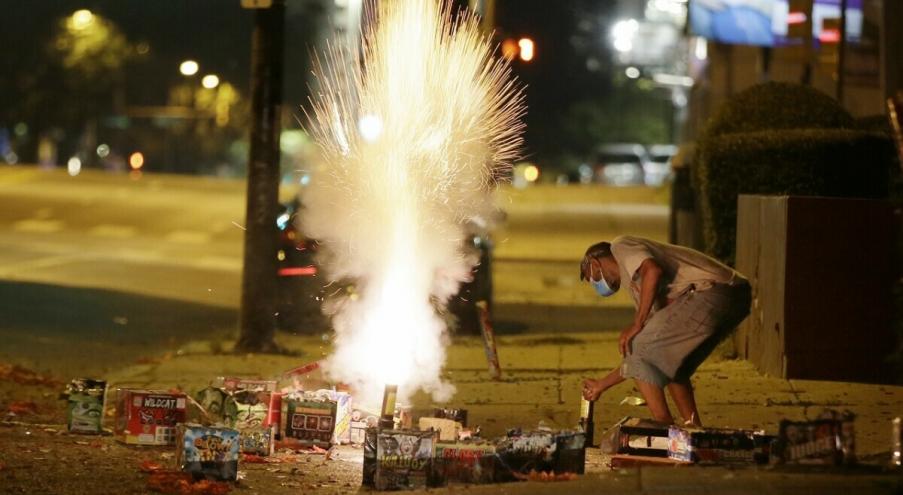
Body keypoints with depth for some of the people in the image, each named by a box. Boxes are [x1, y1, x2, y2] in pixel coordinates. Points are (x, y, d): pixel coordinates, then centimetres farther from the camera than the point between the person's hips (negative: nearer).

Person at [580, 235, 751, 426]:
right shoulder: (636, 283, 33)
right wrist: (601, 385, 42)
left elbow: (653, 271, -15)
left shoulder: (621, 246, 10)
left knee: (637, 349, 1)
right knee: (670, 363, 26)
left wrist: (636, 326, -8)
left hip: (711, 294, -10)